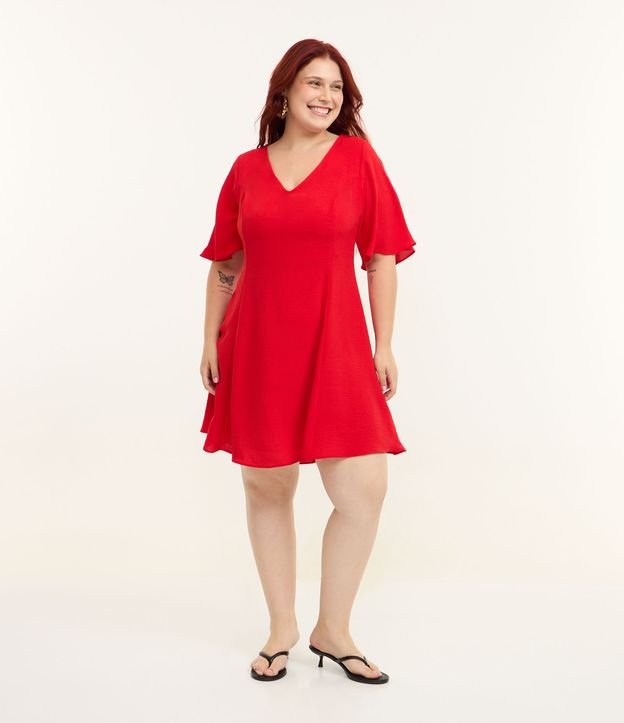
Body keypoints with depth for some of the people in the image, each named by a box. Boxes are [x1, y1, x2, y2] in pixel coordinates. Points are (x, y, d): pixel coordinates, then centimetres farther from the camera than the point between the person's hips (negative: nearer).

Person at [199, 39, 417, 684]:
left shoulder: (358, 158, 2)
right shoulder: (246, 169, 7)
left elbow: (382, 258, 2)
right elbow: (225, 264, 12)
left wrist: (384, 345, -1)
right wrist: (211, 340, 9)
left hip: (335, 348, -1)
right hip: (258, 349, 2)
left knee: (363, 490, -6)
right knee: (266, 488, 8)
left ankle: (332, 629, 16)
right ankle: (281, 628, 26)